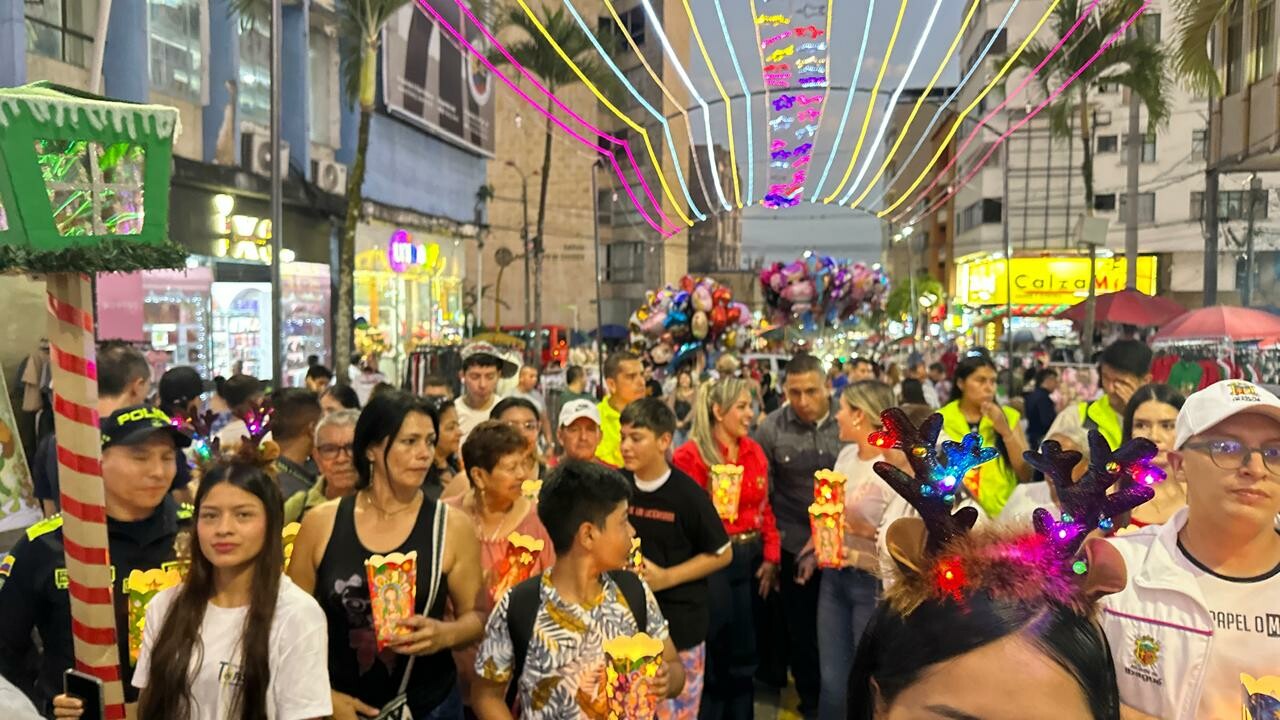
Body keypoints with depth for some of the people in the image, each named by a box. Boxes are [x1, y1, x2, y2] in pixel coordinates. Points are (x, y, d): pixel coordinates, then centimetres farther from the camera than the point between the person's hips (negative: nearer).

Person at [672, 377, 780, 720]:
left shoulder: (755, 451, 7)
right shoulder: (690, 455, -12)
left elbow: (764, 508, 8)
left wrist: (771, 558, 3)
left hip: (751, 558, 6)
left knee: (745, 652, 17)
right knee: (713, 655, 7)